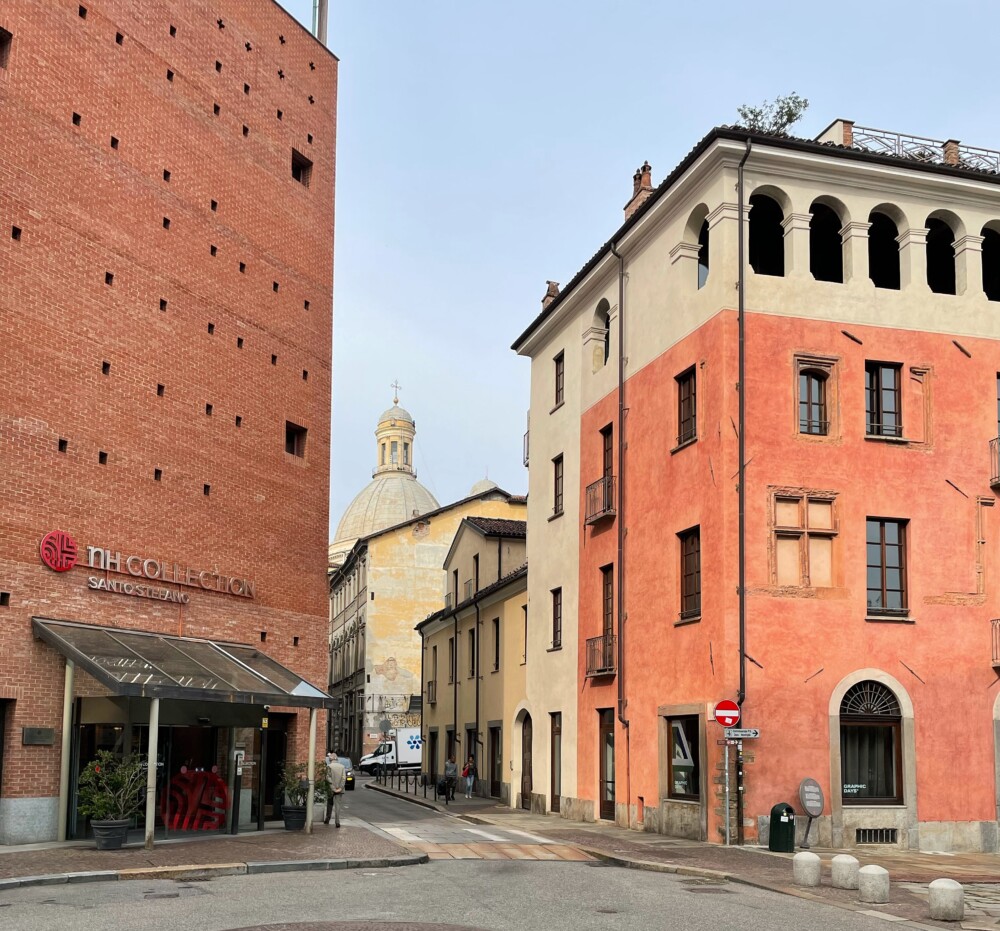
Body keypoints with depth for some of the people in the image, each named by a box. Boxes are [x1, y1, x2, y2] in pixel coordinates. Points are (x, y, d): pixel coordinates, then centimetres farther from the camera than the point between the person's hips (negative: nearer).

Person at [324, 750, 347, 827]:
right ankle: (337, 821, -9)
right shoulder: (342, 766, 3)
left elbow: (329, 778, -11)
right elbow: (344, 778, -2)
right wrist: (340, 788, -4)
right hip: (339, 789, 2)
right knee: (337, 805, 1)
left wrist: (332, 788, -10)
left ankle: (327, 820, 27)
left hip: (331, 789, -2)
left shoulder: (329, 766, -7)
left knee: (330, 805, 15)